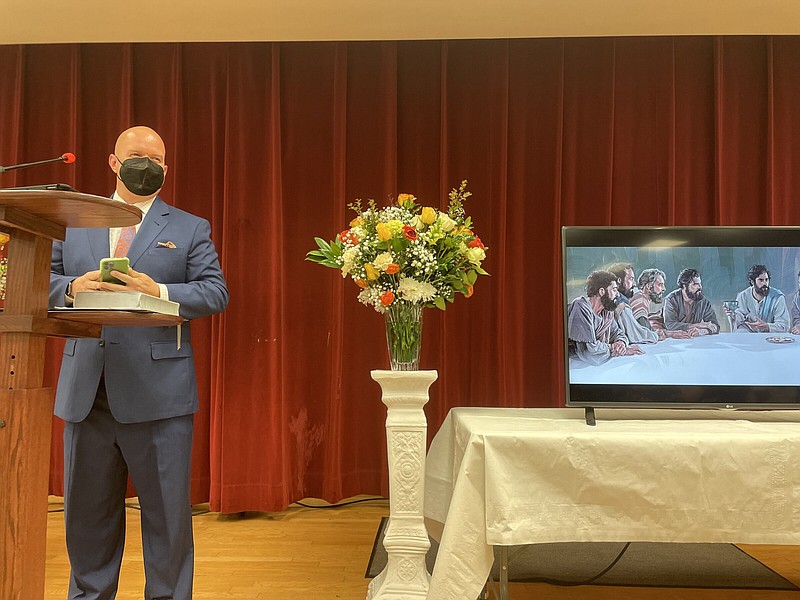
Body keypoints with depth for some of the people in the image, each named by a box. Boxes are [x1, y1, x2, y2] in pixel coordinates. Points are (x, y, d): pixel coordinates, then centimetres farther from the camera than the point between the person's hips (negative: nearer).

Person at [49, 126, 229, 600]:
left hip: (157, 392, -2)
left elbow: (216, 292, -1)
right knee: (88, 510, 14)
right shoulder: (74, 224, 15)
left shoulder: (191, 229, 8)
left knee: (168, 512, 4)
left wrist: (160, 291, -16)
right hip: (85, 392, 3)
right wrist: (72, 287, -9)